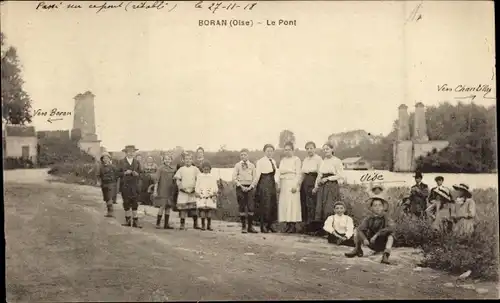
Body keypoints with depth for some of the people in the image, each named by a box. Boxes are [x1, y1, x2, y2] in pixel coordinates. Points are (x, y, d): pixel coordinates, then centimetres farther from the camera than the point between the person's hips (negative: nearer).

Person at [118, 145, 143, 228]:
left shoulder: (137, 162, 11)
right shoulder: (122, 162, 6)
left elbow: (141, 173, 9)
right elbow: (118, 173, 1)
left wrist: (137, 174, -12)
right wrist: (125, 173, -15)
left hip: (134, 186, 1)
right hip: (125, 186, -1)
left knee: (134, 203, -3)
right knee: (126, 203, 5)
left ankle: (135, 221, 0)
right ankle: (127, 220, 15)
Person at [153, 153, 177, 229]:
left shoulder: (173, 169, 7)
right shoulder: (160, 169, -6)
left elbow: (175, 180, 15)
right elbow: (156, 180, -7)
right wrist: (155, 191, -11)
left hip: (170, 191, 5)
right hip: (162, 191, -5)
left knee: (168, 207, 6)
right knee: (162, 206, -11)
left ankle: (166, 224, 13)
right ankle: (158, 224, -1)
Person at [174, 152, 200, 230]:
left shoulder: (195, 169, 10)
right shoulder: (181, 169, 9)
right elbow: (177, 179, 7)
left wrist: (195, 188, -6)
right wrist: (180, 187, -8)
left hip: (193, 191, 0)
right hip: (183, 191, 0)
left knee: (194, 207, -4)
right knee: (182, 208, -2)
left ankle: (195, 224, 5)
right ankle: (182, 224, 5)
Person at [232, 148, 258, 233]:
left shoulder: (252, 165, 7)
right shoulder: (237, 165, 3)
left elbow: (254, 178, 7)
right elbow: (234, 178, -1)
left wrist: (250, 187, -6)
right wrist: (241, 186, -9)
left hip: (250, 187, 1)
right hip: (240, 187, -1)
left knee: (251, 207, -5)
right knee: (242, 207, 0)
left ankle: (250, 226, 2)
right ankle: (243, 227, 7)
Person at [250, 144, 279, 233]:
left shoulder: (273, 161, 16)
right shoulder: (260, 161, -5)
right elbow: (257, 175, -9)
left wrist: (277, 184, 14)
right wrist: (253, 185, -10)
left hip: (272, 184, 7)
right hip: (264, 184, -7)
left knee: (273, 205, 5)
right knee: (264, 205, -5)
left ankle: (269, 225, 15)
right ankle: (263, 226, 3)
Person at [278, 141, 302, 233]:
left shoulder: (296, 159, 1)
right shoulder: (282, 160, 19)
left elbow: (298, 174, -5)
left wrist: (295, 185, -14)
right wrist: (279, 185, 9)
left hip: (292, 184, -6)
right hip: (283, 184, 6)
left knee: (292, 204, -10)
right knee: (284, 204, 0)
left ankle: (293, 225, -8)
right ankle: (288, 224, 3)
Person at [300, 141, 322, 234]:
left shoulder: (318, 159, -5)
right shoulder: (305, 160, 16)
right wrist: (299, 185, 11)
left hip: (314, 183, -7)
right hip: (305, 183, 7)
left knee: (312, 205, -8)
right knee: (305, 205, 7)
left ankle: (314, 228, -1)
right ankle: (307, 226, 15)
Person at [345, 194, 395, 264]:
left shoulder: (387, 219, -14)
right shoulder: (369, 219, -5)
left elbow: (391, 228, -37)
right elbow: (361, 229, -18)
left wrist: (377, 235, -42)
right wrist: (364, 239, -37)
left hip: (383, 245, -4)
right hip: (371, 243, 4)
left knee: (390, 235, -33)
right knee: (356, 230, -3)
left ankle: (385, 256, -41)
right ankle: (357, 250, 4)